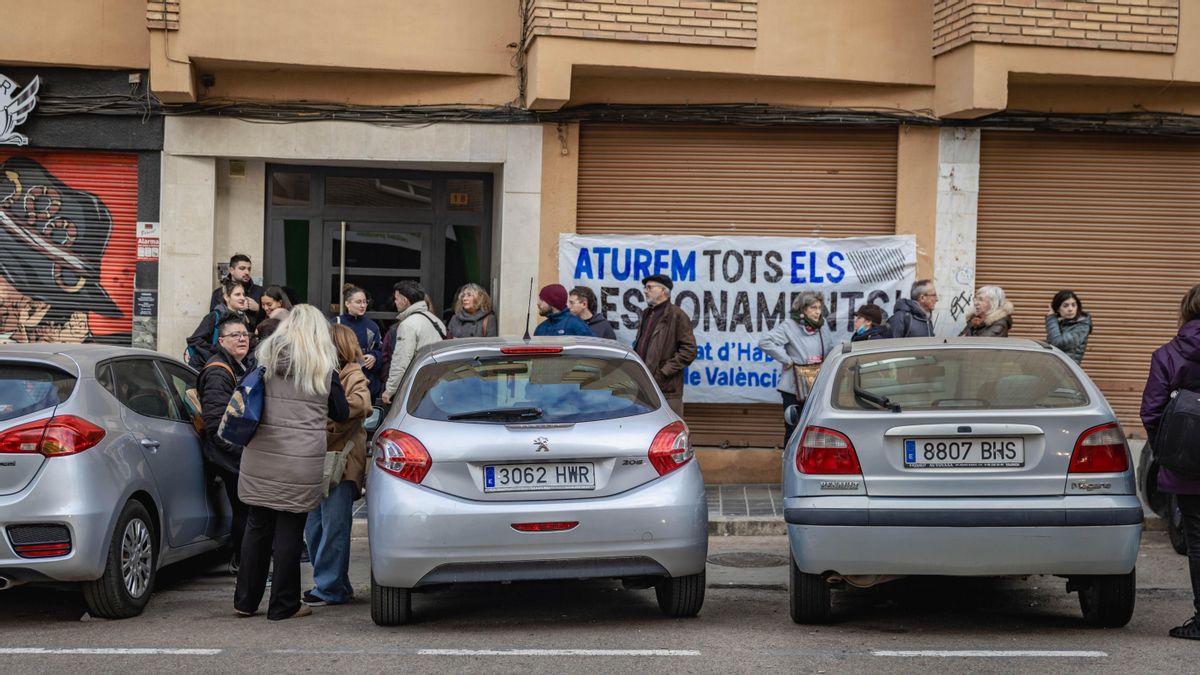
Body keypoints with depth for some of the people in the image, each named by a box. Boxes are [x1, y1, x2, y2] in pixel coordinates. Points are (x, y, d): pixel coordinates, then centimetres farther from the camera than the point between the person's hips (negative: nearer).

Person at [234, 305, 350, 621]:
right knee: (289, 530, 2)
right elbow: (341, 413, 6)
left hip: (260, 455, 3)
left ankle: (245, 601, 19)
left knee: (257, 527, 12)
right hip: (300, 461, -3)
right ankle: (284, 605, 8)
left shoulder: (266, 356, 6)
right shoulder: (324, 365, -1)